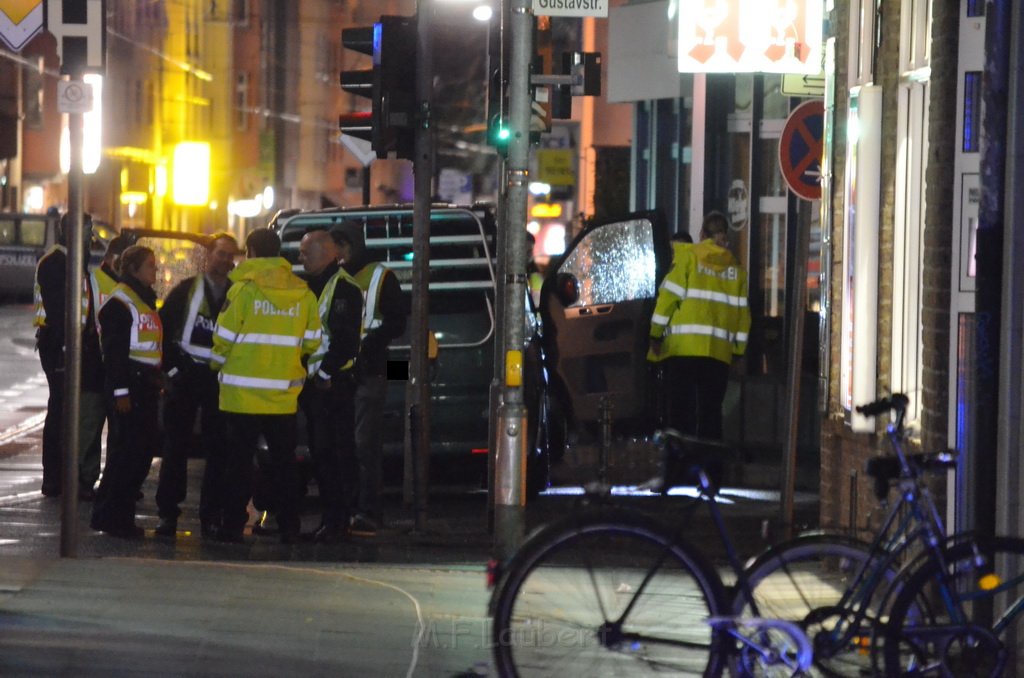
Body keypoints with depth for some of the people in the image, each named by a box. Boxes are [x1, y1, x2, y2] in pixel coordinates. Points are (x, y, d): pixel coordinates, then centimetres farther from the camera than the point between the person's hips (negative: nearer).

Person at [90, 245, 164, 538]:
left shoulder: (146, 300, 19)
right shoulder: (120, 302, -11)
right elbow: (114, 350, -16)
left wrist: (158, 381, 20)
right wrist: (120, 390, -20)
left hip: (147, 385, 10)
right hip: (129, 385, -10)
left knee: (144, 449, 8)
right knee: (126, 451, -10)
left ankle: (120, 514, 14)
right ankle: (110, 515, -5)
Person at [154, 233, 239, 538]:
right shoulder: (186, 290, 3)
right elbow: (163, 330, 4)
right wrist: (172, 368, -3)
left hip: (220, 380, 1)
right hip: (187, 375, -1)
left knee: (218, 450, 1)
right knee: (176, 445, 0)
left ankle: (211, 515, 6)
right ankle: (168, 513, 4)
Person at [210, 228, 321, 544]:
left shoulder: (243, 289, -9)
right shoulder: (303, 293, 3)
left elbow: (225, 338, -9)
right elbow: (312, 341, 5)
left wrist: (217, 364, 11)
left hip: (243, 394, -3)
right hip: (284, 395, 4)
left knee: (239, 461, 3)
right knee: (284, 461, 11)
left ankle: (234, 524, 3)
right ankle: (289, 526, 10)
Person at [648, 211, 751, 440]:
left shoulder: (688, 256, 3)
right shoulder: (735, 268, 13)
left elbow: (670, 295, -5)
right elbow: (742, 312, 10)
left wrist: (656, 333, 0)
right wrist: (738, 350, 14)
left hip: (684, 346, -3)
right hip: (719, 351, 3)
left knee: (682, 407, -2)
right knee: (711, 409, 6)